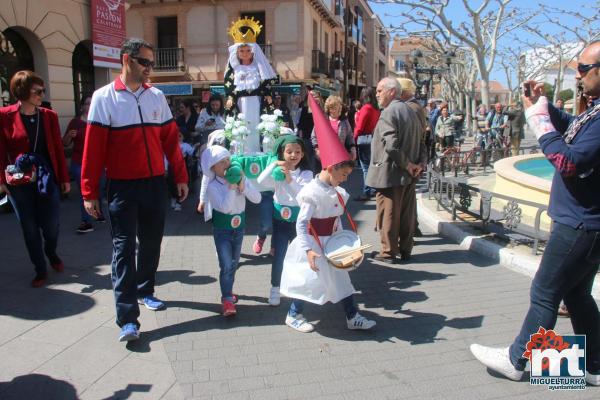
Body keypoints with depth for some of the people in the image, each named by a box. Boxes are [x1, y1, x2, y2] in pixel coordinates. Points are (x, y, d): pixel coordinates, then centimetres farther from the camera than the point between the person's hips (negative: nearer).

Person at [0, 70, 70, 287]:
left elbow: (58, 148, 4)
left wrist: (64, 177, 5)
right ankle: (40, 270, 22)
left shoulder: (49, 115, 3)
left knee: (51, 224, 5)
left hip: (47, 178, 2)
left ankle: (51, 253, 37)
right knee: (29, 227, 7)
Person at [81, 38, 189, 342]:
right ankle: (127, 319, -2)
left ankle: (145, 291, 33)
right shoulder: (104, 97, -3)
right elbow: (94, 146, -6)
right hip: (122, 186, -4)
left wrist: (181, 177, 9)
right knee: (124, 247, -4)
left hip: (156, 184, 4)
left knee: (151, 243, 13)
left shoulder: (157, 97, 8)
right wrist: (89, 193, -7)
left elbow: (170, 139, 10)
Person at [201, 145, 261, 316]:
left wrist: (242, 186, -23)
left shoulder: (242, 178, -6)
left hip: (239, 228, 5)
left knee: (234, 264, 18)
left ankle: (228, 291, 37)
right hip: (222, 231, -4)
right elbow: (225, 207, -30)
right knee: (226, 266, -11)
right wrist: (231, 187, -31)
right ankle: (227, 299, -3)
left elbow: (257, 199, -12)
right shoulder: (213, 187, -18)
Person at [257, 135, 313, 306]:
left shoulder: (306, 173, -8)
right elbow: (261, 181, -20)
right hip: (280, 219, 0)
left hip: (299, 219, 0)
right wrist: (274, 164, -26)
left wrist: (290, 179, -36)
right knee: (278, 255, 1)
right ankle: (275, 289, 16)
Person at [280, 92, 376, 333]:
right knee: (310, 278, 1)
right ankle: (293, 315, 22)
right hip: (313, 244, -9)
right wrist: (308, 250, -29)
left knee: (340, 277, 12)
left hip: (330, 243, 9)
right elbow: (301, 223, -24)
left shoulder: (334, 191, 5)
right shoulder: (312, 192, -21)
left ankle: (352, 316, 23)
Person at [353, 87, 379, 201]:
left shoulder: (366, 108, -12)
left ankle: (366, 192, -5)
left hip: (364, 139, -8)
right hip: (373, 138, 8)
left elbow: (360, 126, -13)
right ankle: (373, 190, 20)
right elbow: (375, 124, 10)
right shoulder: (376, 109, 10)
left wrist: (355, 137, -2)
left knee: (365, 167, -6)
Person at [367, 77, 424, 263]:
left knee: (388, 213, 1)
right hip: (409, 174, 9)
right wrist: (418, 162, 6)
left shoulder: (388, 113, -15)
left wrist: (407, 164, -15)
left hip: (390, 173, -8)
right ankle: (405, 249, 22)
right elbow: (420, 138, 16)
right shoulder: (410, 111, 14)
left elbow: (391, 146, -24)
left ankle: (389, 251, 9)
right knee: (407, 212, 12)